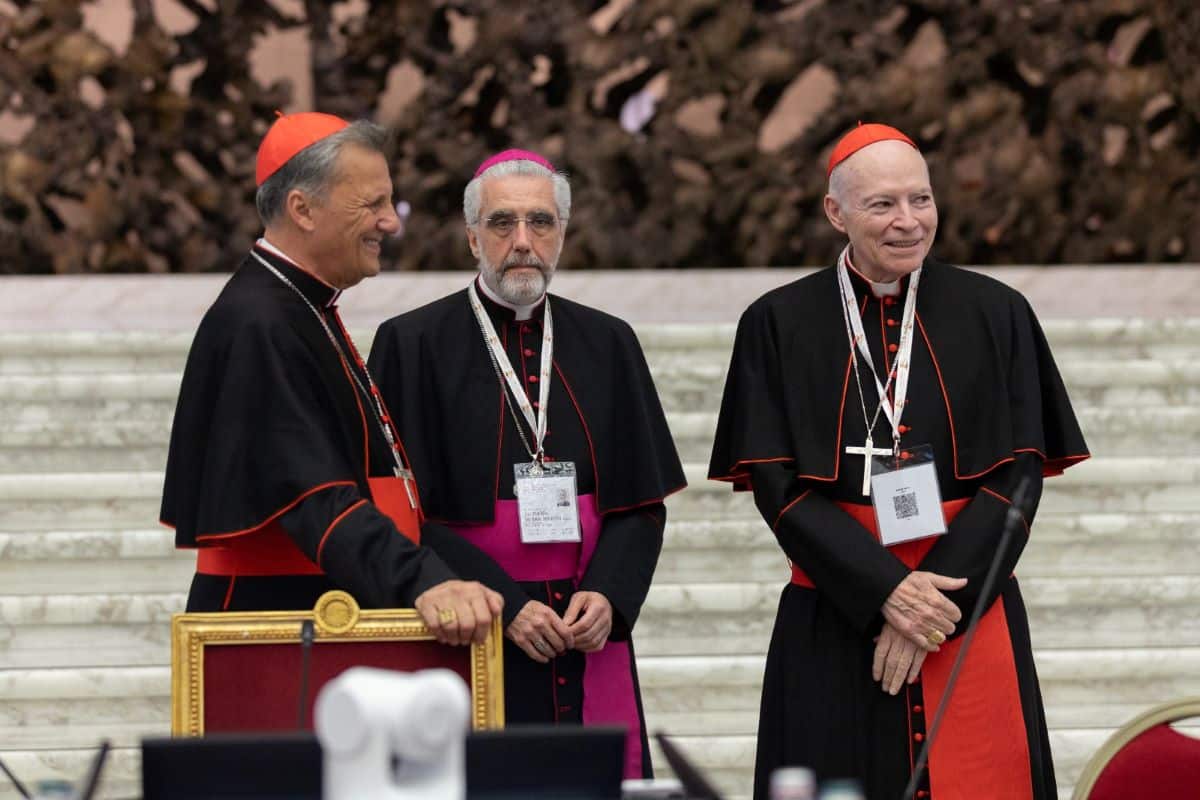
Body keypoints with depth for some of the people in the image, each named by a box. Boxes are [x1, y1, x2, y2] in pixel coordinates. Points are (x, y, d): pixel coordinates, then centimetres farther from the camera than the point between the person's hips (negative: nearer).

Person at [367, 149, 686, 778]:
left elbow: (642, 501, 9)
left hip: (589, 639, 3)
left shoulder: (606, 344, 10)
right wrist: (503, 605, -15)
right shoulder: (413, 344, -1)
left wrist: (610, 594, -9)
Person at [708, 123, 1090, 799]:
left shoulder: (996, 315, 4)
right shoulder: (780, 325, 2)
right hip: (834, 628, -1)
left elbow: (1020, 474, -1)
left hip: (973, 617, 1)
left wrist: (938, 601, -12)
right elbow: (777, 485, -4)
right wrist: (886, 591, -15)